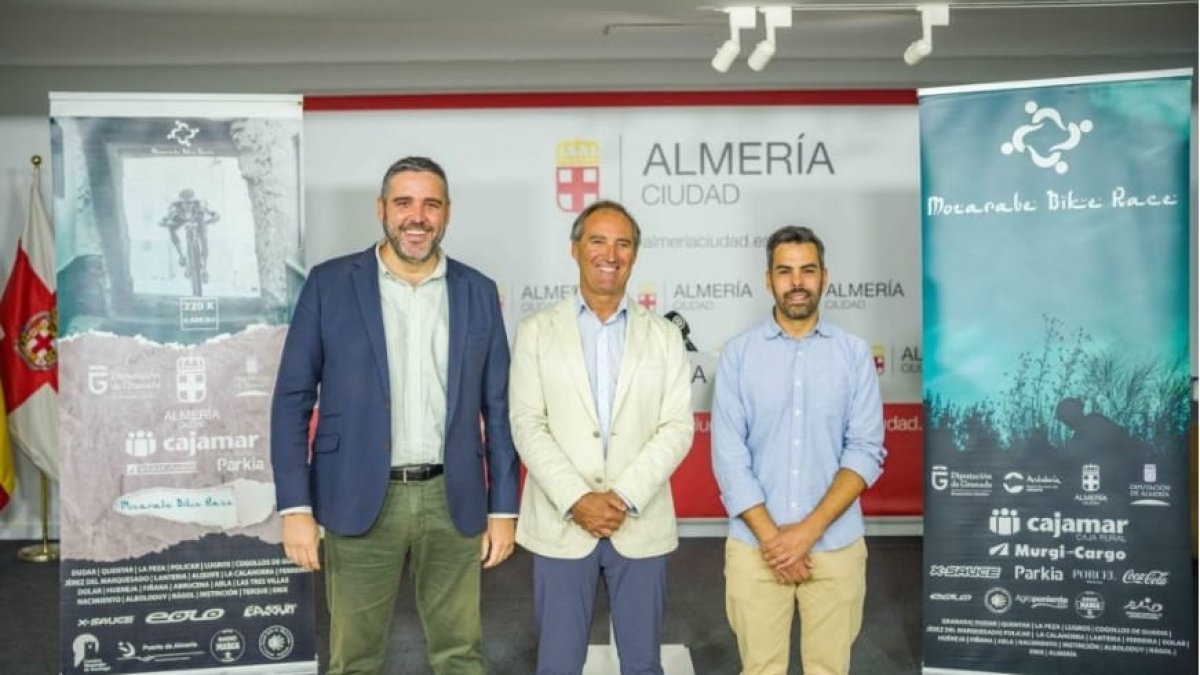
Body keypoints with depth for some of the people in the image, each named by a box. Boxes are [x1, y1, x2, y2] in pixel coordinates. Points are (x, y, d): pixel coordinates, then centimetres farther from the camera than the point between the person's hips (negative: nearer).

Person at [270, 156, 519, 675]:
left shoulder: (478, 292, 4)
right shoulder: (329, 283, -2)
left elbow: (498, 407, 6)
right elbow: (293, 397, -2)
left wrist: (503, 508, 4)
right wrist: (295, 506, -8)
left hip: (452, 501, 2)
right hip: (360, 500, -1)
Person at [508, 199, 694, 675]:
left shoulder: (663, 336, 6)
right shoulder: (536, 332, 3)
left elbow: (677, 428, -2)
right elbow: (527, 426, -4)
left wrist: (625, 497, -14)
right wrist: (576, 500, -15)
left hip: (641, 526, 1)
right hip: (561, 526, -1)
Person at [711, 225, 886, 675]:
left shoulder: (855, 354, 1)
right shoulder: (738, 354, -1)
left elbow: (866, 452, -4)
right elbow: (729, 455, -5)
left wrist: (809, 530, -12)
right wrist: (771, 536, -11)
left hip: (835, 545, 1)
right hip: (754, 546, 0)